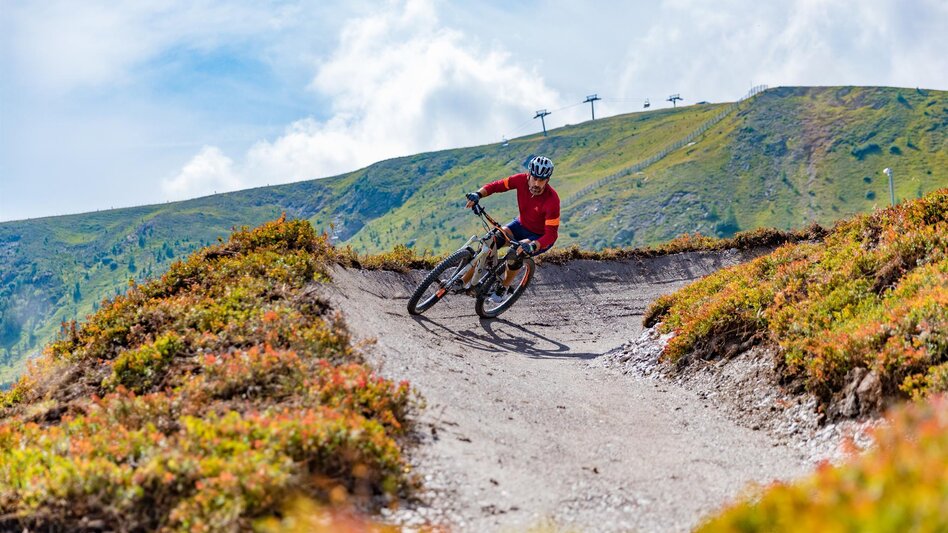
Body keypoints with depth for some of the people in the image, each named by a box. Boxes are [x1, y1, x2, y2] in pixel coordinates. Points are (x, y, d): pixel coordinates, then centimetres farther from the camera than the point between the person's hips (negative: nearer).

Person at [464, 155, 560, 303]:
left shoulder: (552, 200, -34)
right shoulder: (522, 180, -22)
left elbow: (551, 234, -35)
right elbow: (496, 185, -13)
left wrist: (532, 246, -52)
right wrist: (477, 194, -33)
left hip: (541, 237, -4)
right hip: (521, 225, 4)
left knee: (517, 253, -30)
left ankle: (504, 287, -2)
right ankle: (462, 281, -12)